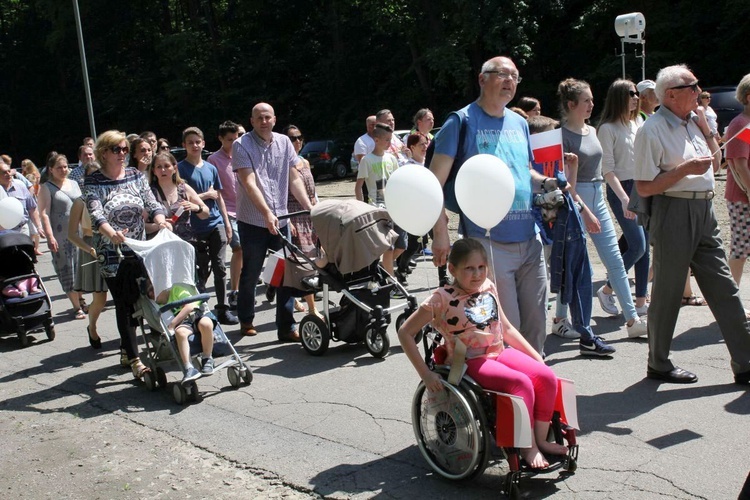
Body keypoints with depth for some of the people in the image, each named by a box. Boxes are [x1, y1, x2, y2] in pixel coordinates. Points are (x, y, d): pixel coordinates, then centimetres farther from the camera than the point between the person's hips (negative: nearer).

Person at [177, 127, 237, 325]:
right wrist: (206, 195, -9)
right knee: (201, 270, 2)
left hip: (216, 223, 4)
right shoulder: (181, 168, -3)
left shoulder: (211, 168, 11)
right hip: (196, 228, -4)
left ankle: (223, 309, 10)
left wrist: (227, 222, 12)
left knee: (219, 267, 4)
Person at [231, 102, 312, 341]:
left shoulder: (284, 142, 7)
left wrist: (310, 208, -4)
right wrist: (267, 214, -27)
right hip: (252, 220, -4)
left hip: (280, 219, 4)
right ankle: (246, 320, 27)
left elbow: (294, 179, 7)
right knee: (251, 274, 8)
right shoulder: (242, 145, -7)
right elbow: (249, 183, -17)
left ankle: (286, 326, 7)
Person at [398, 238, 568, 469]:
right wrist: (425, 374, -16)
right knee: (521, 383, -27)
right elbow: (405, 333, -12)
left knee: (547, 377, -13)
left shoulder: (488, 288, 7)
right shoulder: (442, 299, -12)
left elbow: (506, 328, 18)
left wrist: (535, 355, 13)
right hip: (471, 363, -7)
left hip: (500, 352, 7)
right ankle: (527, 447, -12)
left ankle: (541, 439, 1)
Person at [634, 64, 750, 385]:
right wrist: (686, 168, -19)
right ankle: (658, 365, 18)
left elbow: (714, 163, 23)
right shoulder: (652, 130, -11)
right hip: (673, 212, -8)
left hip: (704, 211, 8)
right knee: (667, 292, 3)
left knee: (724, 289, 8)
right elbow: (644, 187, -15)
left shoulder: (694, 121, 13)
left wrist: (706, 129, 10)